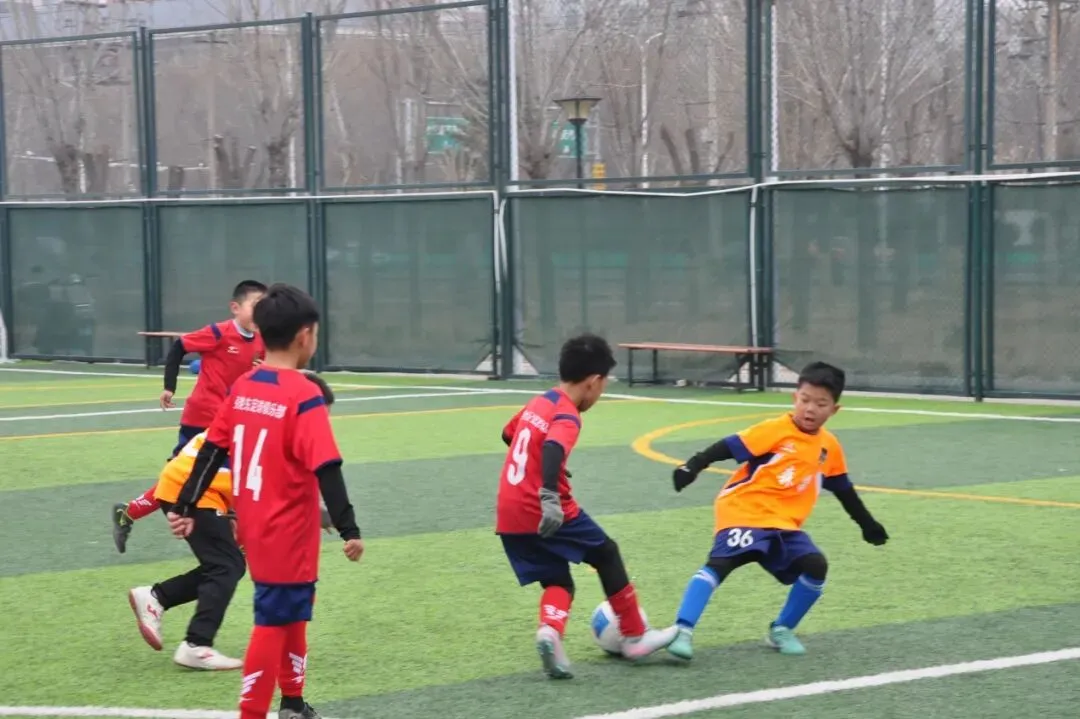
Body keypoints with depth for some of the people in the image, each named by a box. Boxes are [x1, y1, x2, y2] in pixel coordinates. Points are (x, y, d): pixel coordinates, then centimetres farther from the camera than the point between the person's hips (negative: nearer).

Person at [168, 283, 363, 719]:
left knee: (292, 615, 22)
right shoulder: (304, 397, -18)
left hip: (256, 531, 8)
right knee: (273, 624, 0)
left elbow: (211, 452, 7)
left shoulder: (242, 388, 3)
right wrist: (349, 530, -21)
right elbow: (326, 470, -23)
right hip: (288, 537, -8)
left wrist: (186, 508, 13)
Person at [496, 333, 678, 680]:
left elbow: (508, 435, 30)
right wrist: (550, 497, -43)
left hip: (509, 517, 7)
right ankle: (634, 637, 18)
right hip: (543, 515, -7)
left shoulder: (538, 403, 13)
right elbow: (552, 449, -32)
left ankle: (550, 631, -17)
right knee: (606, 553, 12)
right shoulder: (567, 416, -12)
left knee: (559, 582, 14)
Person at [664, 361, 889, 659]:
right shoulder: (775, 430, -12)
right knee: (719, 563, -23)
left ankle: (782, 630, 9)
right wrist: (693, 467, -30)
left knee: (815, 566, -10)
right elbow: (730, 447, -18)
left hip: (784, 522, 6)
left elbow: (843, 489, 23)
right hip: (743, 512, -6)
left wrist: (867, 524, 30)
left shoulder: (829, 447, 9)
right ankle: (683, 631, -29)